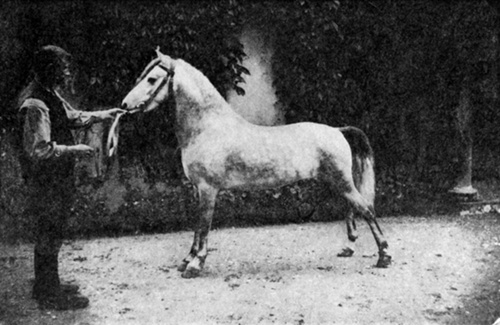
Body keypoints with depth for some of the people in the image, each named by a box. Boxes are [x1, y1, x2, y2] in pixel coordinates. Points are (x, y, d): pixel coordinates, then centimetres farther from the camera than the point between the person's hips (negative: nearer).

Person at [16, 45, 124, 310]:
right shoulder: (35, 105, -25)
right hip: (46, 181, -10)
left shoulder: (50, 94, 7)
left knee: (50, 233, 20)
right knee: (49, 235, 1)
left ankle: (47, 286, 35)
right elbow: (38, 150, -28)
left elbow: (73, 117, 22)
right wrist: (73, 150, -23)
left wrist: (104, 115, 14)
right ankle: (50, 297, 13)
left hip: (56, 178, 10)